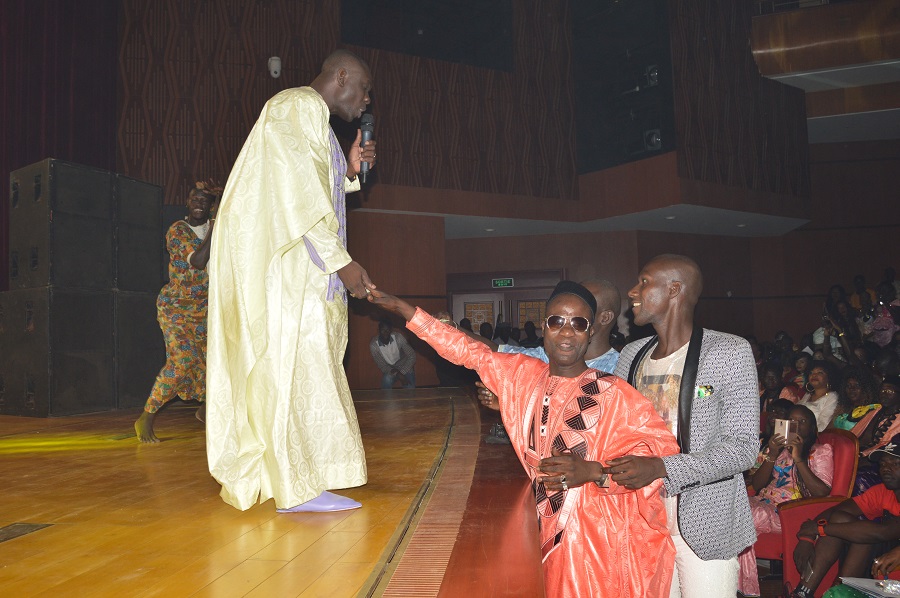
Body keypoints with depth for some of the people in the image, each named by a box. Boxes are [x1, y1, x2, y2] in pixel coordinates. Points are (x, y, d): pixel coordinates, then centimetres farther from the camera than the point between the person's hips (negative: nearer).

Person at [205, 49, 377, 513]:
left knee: (288, 365, 9)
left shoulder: (312, 116, 24)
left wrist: (349, 172, 13)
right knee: (293, 360, -11)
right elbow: (300, 196, -19)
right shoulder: (299, 107, -8)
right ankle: (298, 485, -6)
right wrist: (343, 261, -21)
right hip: (281, 262, -10)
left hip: (293, 266, 10)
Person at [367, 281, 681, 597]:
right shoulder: (524, 374, 1)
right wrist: (402, 307, 9)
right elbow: (469, 351, 8)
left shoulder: (613, 393, -14)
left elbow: (661, 447, -15)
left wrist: (591, 471, -28)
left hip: (601, 538, -4)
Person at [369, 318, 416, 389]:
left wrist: (401, 372, -30)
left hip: (404, 367, 0)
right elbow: (382, 366, -16)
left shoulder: (398, 337, -23)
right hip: (389, 369, 0)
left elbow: (412, 356, -19)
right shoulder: (373, 345, -21)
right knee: (387, 379, -32)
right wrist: (398, 374, -31)